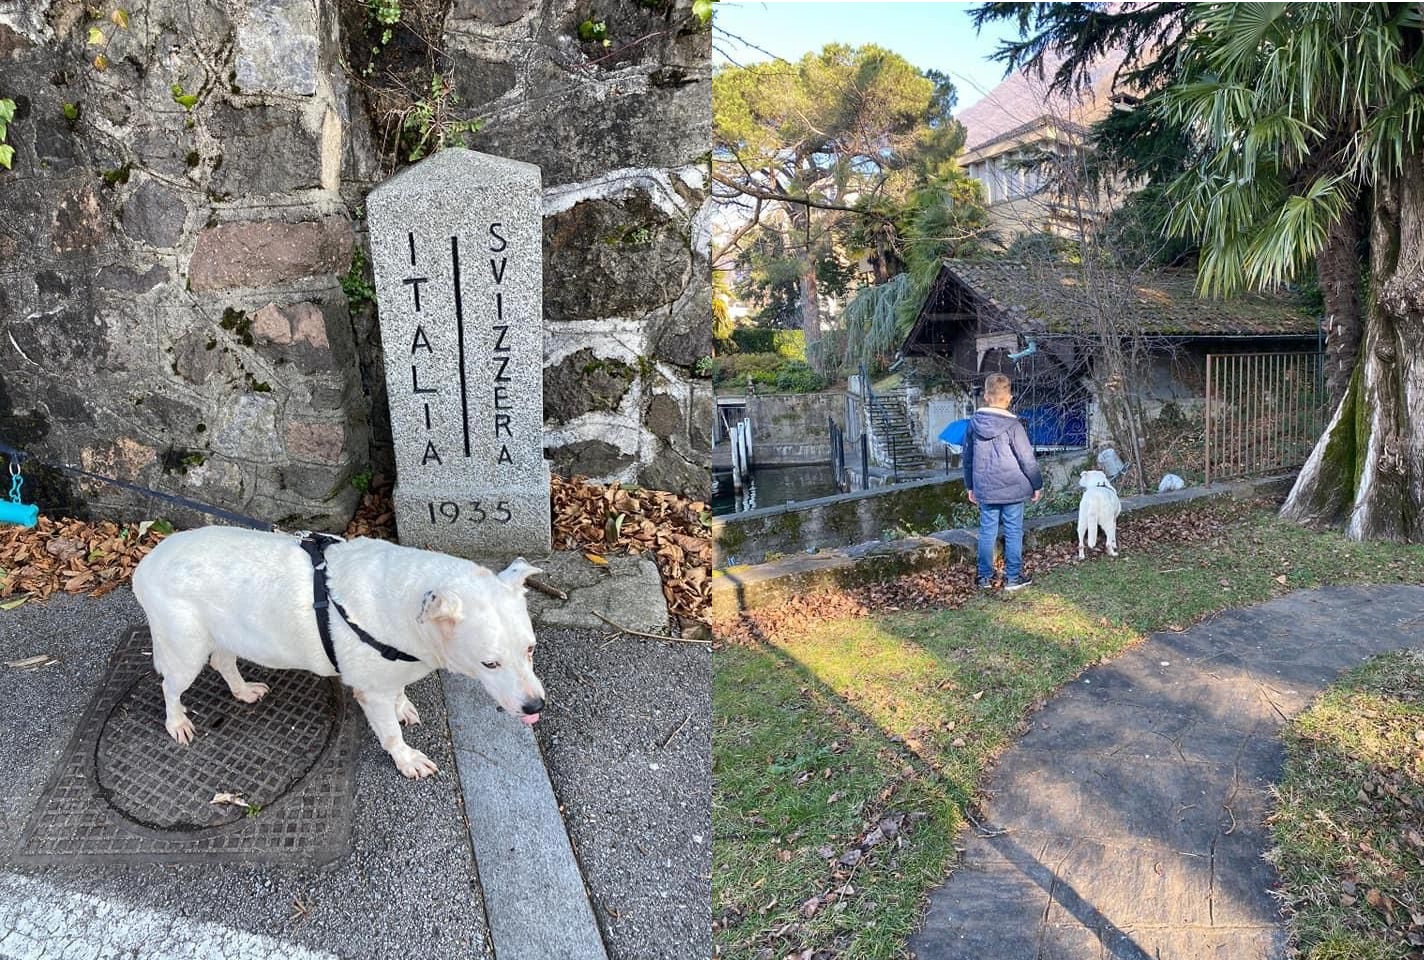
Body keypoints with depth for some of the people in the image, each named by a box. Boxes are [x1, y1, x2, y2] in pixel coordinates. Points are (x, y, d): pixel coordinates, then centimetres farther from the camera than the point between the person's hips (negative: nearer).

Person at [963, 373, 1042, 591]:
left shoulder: (974, 423, 0)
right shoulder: (1012, 425, -14)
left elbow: (967, 457, 9)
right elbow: (1027, 459, -10)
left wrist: (970, 486, 20)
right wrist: (1037, 485, 3)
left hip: (984, 489, 4)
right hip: (1012, 489, -4)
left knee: (987, 532, 11)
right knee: (1013, 532, 6)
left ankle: (985, 576, 18)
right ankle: (1013, 577, 12)